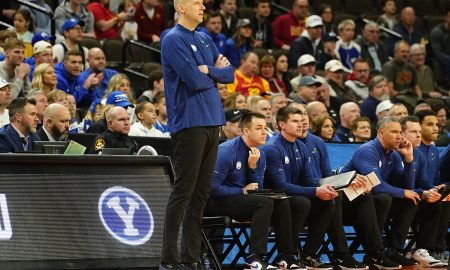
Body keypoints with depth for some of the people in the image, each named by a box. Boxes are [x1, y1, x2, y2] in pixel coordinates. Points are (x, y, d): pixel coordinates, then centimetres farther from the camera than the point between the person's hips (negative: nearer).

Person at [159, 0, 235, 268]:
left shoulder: (205, 40, 18)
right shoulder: (173, 40, -7)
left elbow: (229, 74, 11)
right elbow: (194, 79, -16)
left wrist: (209, 71, -7)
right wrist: (216, 74, 2)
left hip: (212, 121, 8)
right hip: (189, 122, -8)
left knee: (202, 192, 7)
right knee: (184, 191, -9)